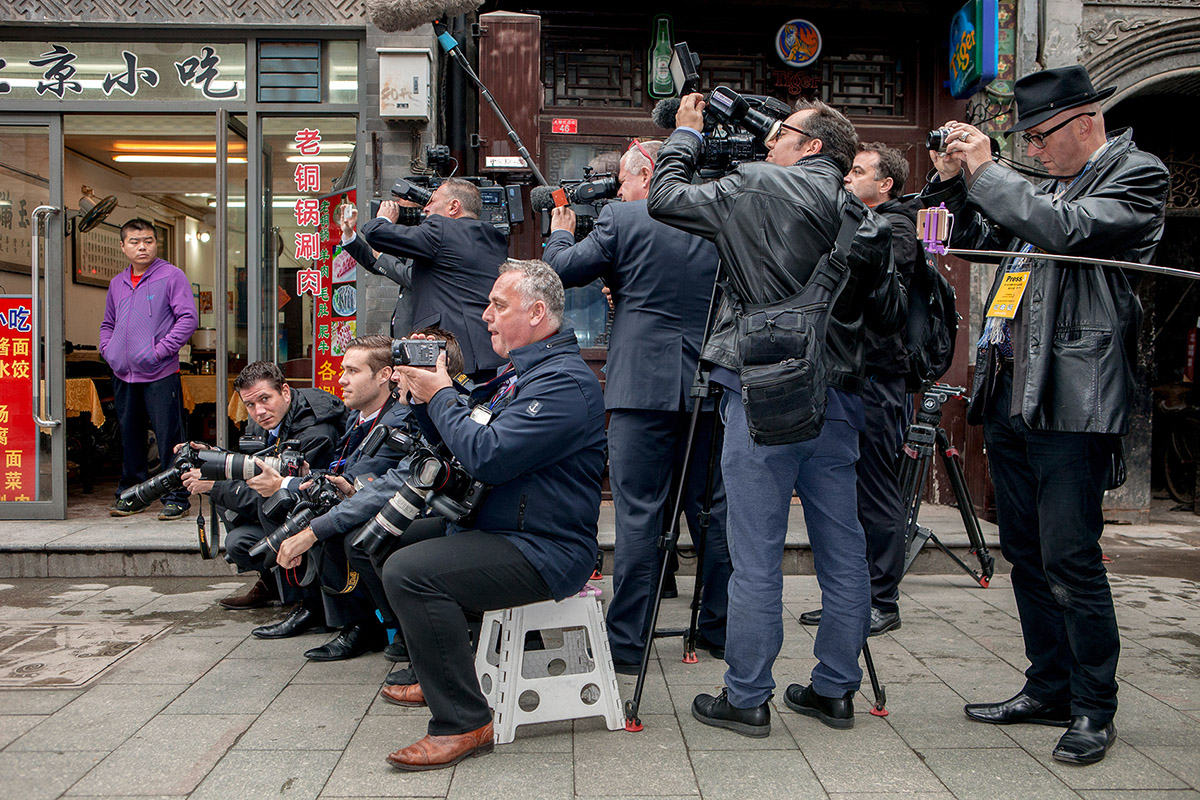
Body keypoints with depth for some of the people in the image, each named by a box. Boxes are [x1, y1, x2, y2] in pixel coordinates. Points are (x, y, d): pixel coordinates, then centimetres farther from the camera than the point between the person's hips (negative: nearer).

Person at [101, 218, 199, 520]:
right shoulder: (117, 283, 16)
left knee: (169, 438, -5)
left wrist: (161, 350, -14)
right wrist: (108, 349, 9)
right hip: (123, 374, 6)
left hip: (160, 374, -6)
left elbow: (188, 318, -10)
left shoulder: (171, 275, -3)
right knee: (129, 437, 14)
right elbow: (108, 323, 28)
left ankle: (176, 498, 3)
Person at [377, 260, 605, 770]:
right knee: (406, 536, 25)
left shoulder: (565, 382, -18)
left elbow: (486, 456, -27)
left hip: (543, 552, -11)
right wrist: (423, 397, 3)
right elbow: (454, 442, 21)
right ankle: (438, 680, 36)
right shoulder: (517, 375, 17)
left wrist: (441, 396, -13)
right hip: (501, 533, 11)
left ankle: (464, 723, -18)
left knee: (409, 571, -26)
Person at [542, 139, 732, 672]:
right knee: (712, 508, 12)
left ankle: (626, 643, 4)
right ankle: (721, 630, 23)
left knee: (638, 513, -1)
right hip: (708, 384, 5)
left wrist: (560, 233, 24)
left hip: (643, 383, -5)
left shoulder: (622, 219, -5)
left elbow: (565, 269, 1)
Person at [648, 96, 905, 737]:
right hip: (836, 397, 6)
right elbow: (889, 316, 14)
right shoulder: (866, 222, 10)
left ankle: (746, 698, 10)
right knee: (842, 551, 12)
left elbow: (665, 197, 2)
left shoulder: (757, 188, -5)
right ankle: (835, 690, 23)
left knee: (756, 553, 1)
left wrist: (686, 133, 17)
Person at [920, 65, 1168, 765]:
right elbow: (982, 240, 26)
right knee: (1026, 555, 13)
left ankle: (1095, 708, 10)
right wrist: (955, 181, 11)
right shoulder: (1052, 186, 19)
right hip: (1010, 393, 8)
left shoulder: (1138, 176, -2)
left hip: (1072, 400, -8)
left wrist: (987, 171, -12)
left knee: (1071, 560, -5)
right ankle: (1049, 689, 26)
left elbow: (1065, 229, -19)